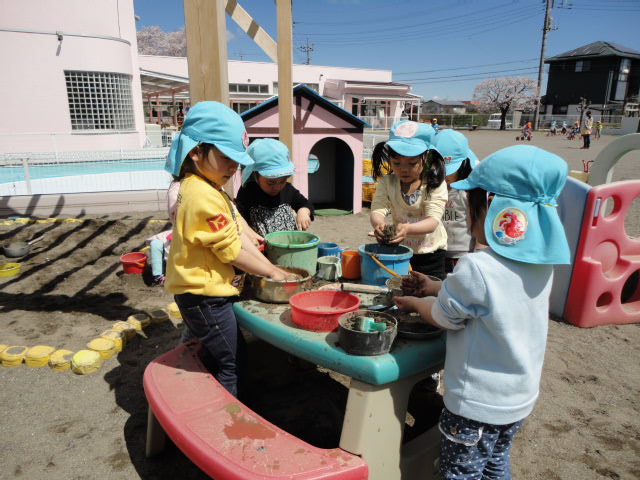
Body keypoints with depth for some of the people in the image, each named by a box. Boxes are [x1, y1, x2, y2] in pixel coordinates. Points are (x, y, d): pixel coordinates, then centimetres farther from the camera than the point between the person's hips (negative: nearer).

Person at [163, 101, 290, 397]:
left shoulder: (207, 190, 9)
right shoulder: (204, 197, -24)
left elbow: (239, 236, 6)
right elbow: (232, 251, -20)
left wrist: (270, 267, 1)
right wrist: (271, 272, -8)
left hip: (199, 292, 10)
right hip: (204, 295, -10)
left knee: (213, 357, 24)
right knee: (229, 362, 4)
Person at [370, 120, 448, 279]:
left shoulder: (435, 184, -15)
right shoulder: (387, 183, -6)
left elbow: (433, 220, -25)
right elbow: (377, 210, -17)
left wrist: (407, 228, -46)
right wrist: (378, 224, -43)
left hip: (431, 254, -2)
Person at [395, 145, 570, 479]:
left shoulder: (476, 268, -31)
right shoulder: (541, 263, -6)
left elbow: (443, 317, -15)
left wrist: (414, 304, 5)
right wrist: (437, 287, 11)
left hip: (477, 405, -7)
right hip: (520, 399, 7)